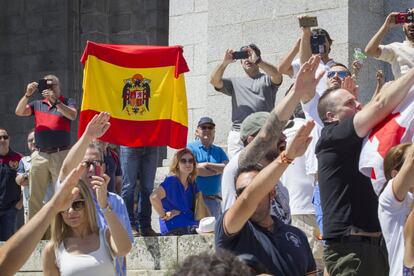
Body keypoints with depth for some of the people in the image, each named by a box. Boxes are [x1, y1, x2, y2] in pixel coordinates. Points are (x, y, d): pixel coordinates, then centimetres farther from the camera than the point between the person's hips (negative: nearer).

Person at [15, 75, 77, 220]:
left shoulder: (67, 103, 8)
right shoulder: (37, 104, 16)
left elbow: (72, 115, -12)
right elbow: (19, 112, 4)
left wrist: (55, 101, -20)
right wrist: (27, 94, -10)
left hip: (60, 154, -3)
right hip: (40, 155, 3)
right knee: (34, 196, 4)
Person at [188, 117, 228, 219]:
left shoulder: (219, 151, 17)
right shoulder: (191, 148, 1)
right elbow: (194, 170, -13)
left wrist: (207, 164, -9)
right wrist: (218, 170, -2)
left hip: (214, 199, 5)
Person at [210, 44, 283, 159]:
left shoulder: (266, 79, 15)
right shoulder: (235, 82, 22)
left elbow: (277, 76, -8)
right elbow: (214, 81, 8)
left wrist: (257, 60, -14)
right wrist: (225, 62, -6)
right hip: (238, 135, 2)